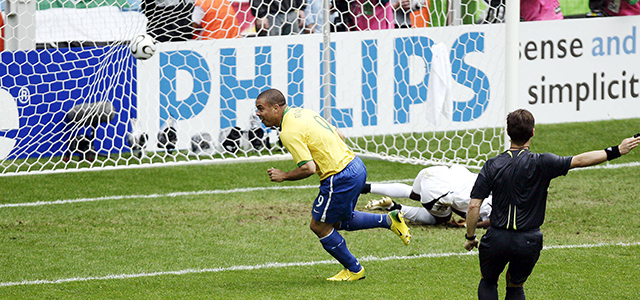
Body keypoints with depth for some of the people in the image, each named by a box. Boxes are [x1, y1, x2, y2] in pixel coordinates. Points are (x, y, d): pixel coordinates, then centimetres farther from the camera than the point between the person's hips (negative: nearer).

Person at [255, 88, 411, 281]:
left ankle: (354, 270, 19)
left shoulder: (289, 132, -18)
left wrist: (283, 176, -9)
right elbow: (340, 136, 17)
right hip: (355, 165, 10)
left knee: (319, 226, 8)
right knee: (337, 222, 26)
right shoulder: (302, 113, 11)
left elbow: (308, 168, -23)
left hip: (340, 178, -10)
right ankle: (389, 220, 19)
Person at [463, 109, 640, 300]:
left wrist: (470, 237, 7)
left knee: (488, 282, 23)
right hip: (528, 241, 0)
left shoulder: (492, 166, -5)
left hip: (497, 240, 0)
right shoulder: (540, 164, -12)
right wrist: (617, 151, -8)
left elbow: (473, 206, -6)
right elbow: (580, 160, -13)